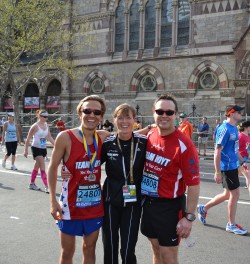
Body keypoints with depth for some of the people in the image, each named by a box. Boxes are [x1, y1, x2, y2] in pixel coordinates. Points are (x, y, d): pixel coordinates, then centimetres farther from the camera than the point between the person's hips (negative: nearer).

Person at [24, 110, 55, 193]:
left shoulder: (46, 125, 4)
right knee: (43, 168, -12)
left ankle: (32, 184, 30)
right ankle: (46, 187, -11)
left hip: (43, 149, 7)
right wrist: (26, 150, -12)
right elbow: (28, 139, -11)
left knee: (37, 167, 17)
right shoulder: (35, 126, -15)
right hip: (36, 149, -7)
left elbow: (49, 137, 10)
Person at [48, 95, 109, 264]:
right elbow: (53, 168, -6)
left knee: (90, 249, 19)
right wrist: (53, 200, -10)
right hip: (71, 203, -3)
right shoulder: (65, 137, -13)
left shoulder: (104, 137, -3)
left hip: (95, 203, 4)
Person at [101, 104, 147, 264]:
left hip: (133, 203, -1)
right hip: (111, 201, 1)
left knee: (128, 250, 5)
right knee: (109, 247, 13)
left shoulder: (143, 142, -7)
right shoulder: (107, 143, -5)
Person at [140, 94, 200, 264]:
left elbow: (193, 184, -18)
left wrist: (189, 217, -18)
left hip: (170, 206, -5)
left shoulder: (184, 145, -20)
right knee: (156, 249, 21)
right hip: (148, 202, 6)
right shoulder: (149, 135, -1)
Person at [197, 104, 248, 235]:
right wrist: (217, 173, -21)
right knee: (235, 194, 0)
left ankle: (203, 208, 31)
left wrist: (242, 161, 18)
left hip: (232, 166, 9)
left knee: (228, 194, 16)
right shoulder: (225, 129, -19)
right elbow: (217, 152, -21)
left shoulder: (234, 128, 10)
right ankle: (231, 225, 17)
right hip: (227, 167, -9)